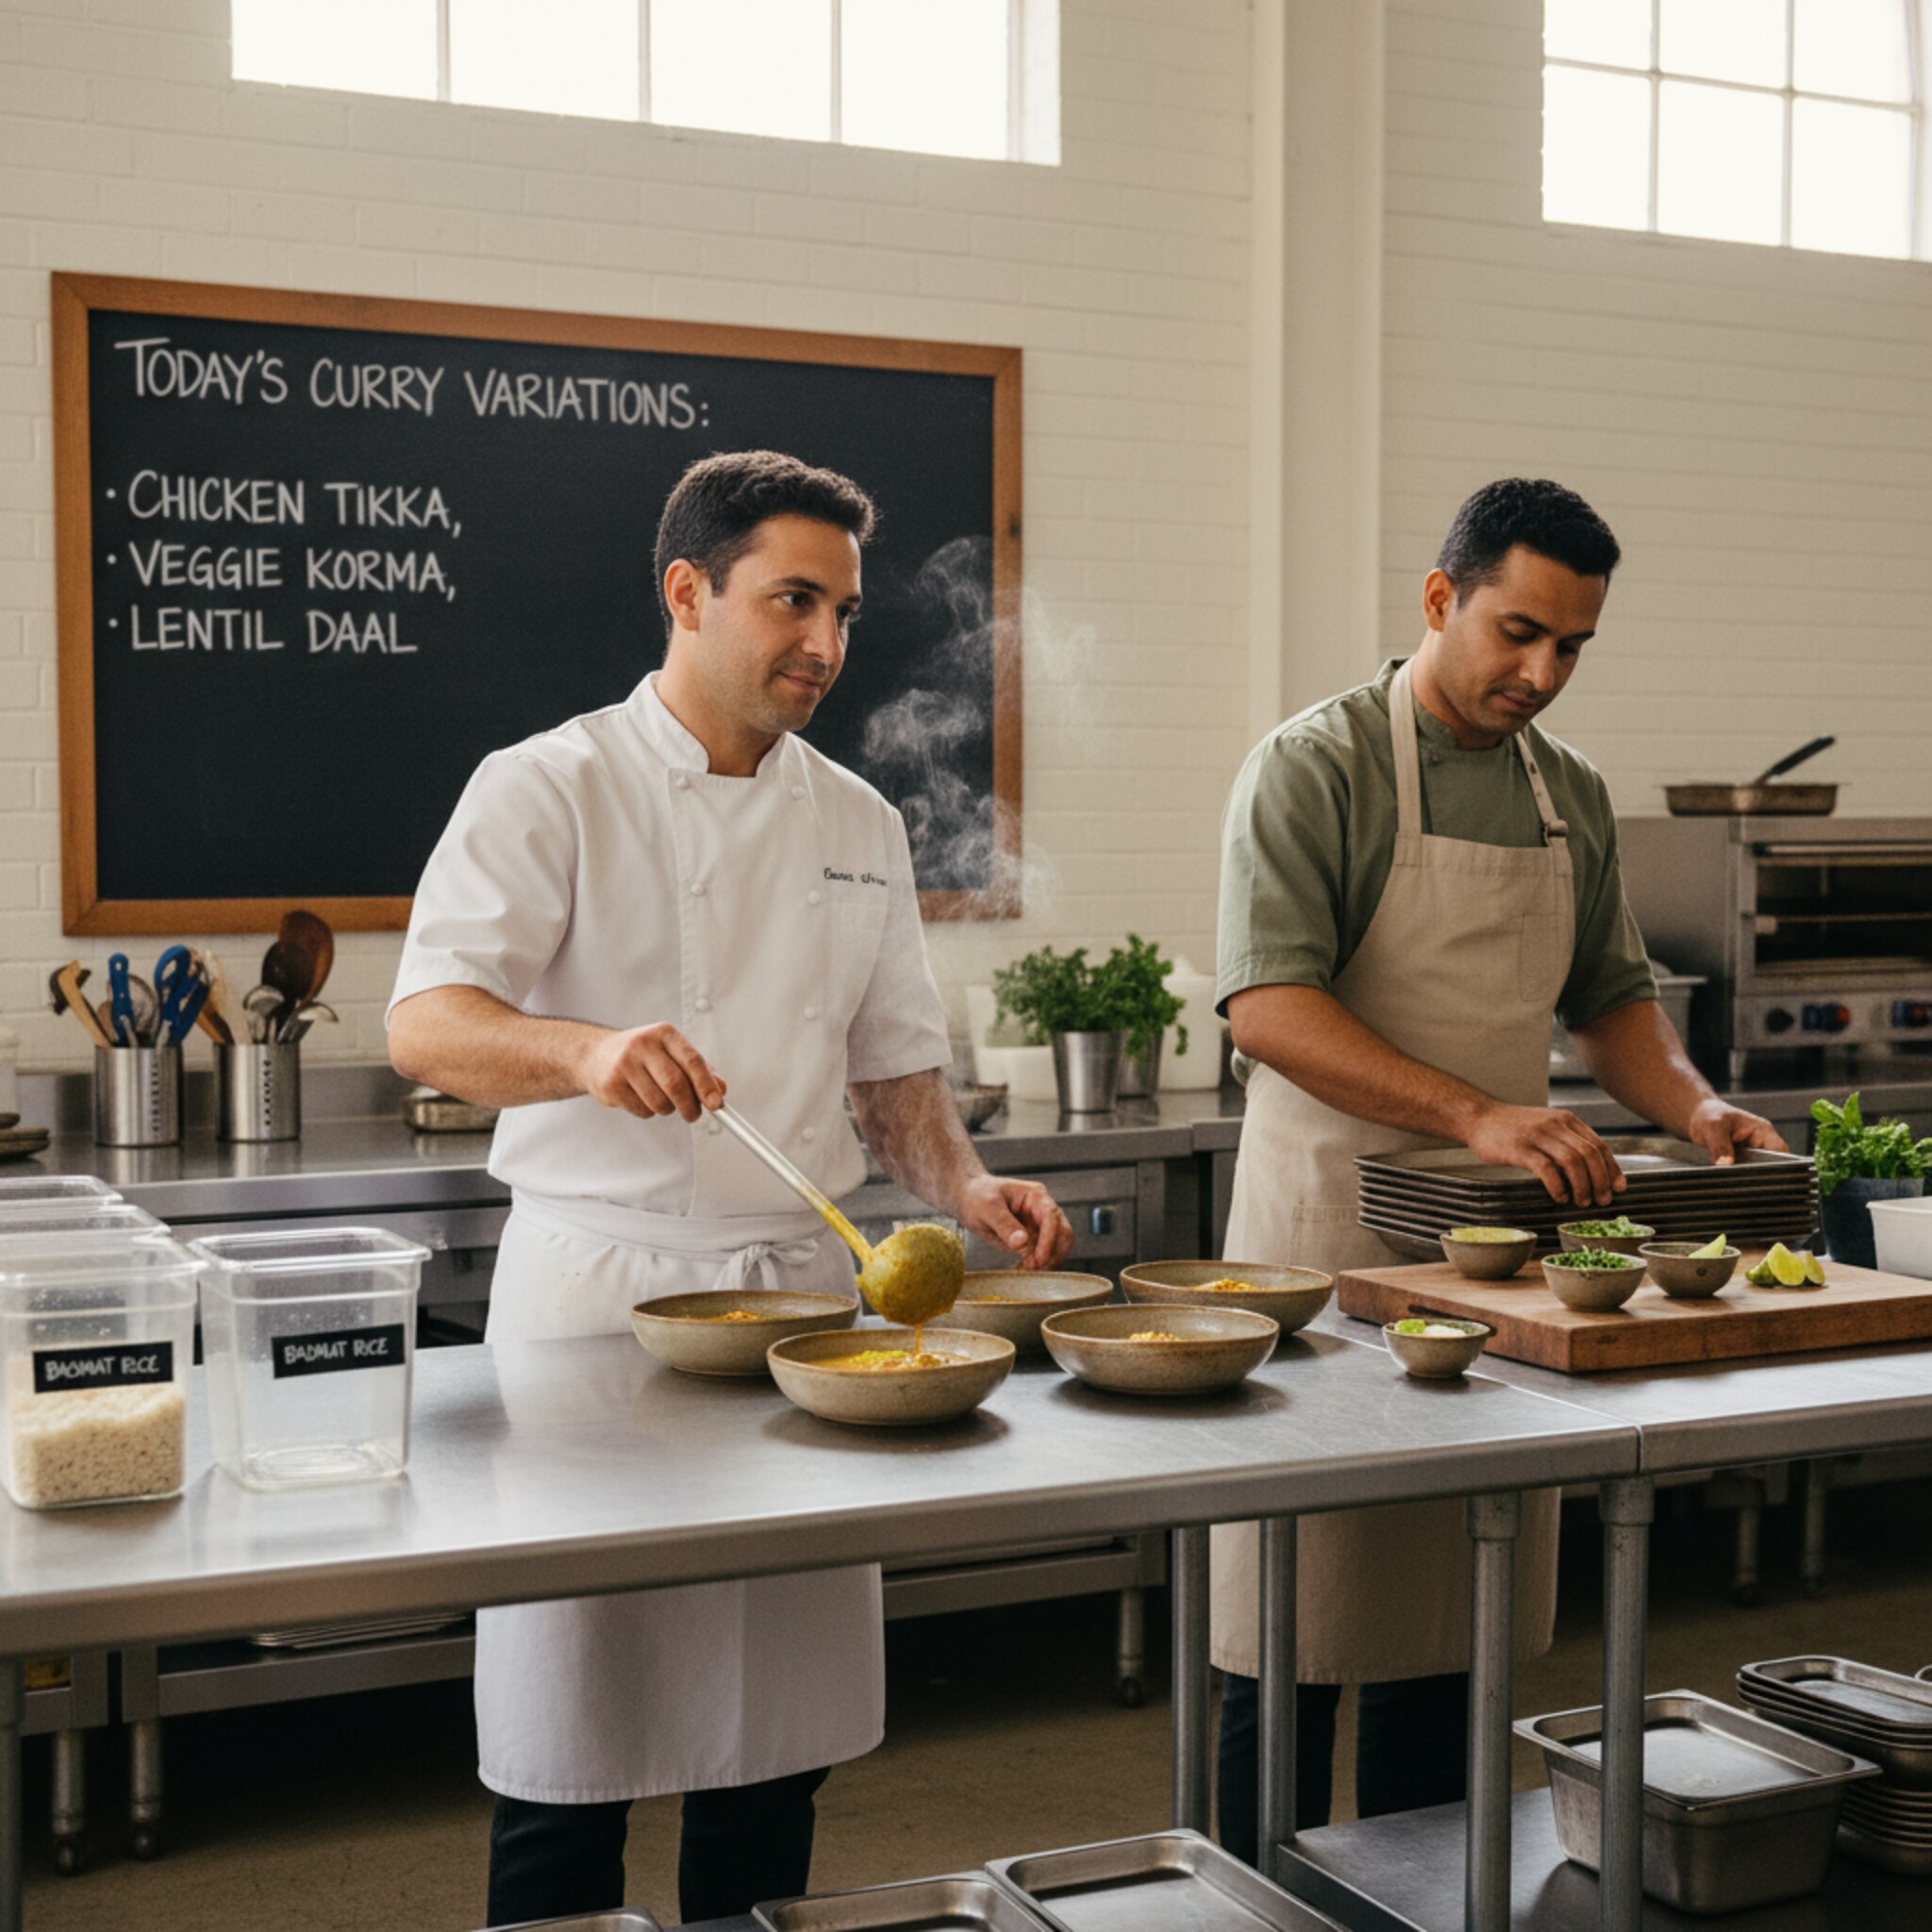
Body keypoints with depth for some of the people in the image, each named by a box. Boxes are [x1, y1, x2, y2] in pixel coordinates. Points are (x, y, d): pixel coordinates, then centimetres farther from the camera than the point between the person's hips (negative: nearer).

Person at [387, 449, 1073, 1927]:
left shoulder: (858, 825, 11)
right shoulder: (550, 788, -5)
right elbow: (426, 1029, -17)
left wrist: (963, 1184, -2)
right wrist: (588, 1050, -37)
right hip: (598, 1286, -5)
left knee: (780, 1731, 11)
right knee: (572, 1746, 1)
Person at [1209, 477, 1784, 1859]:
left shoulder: (1574, 795, 12)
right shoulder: (1313, 768, -9)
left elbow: (1611, 996, 20)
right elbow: (1268, 1008, -19)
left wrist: (1694, 1106, 0)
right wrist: (1476, 1114, -28)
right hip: (1328, 1236, -6)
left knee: (1452, 1636, 13)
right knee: (1296, 1641, 2)